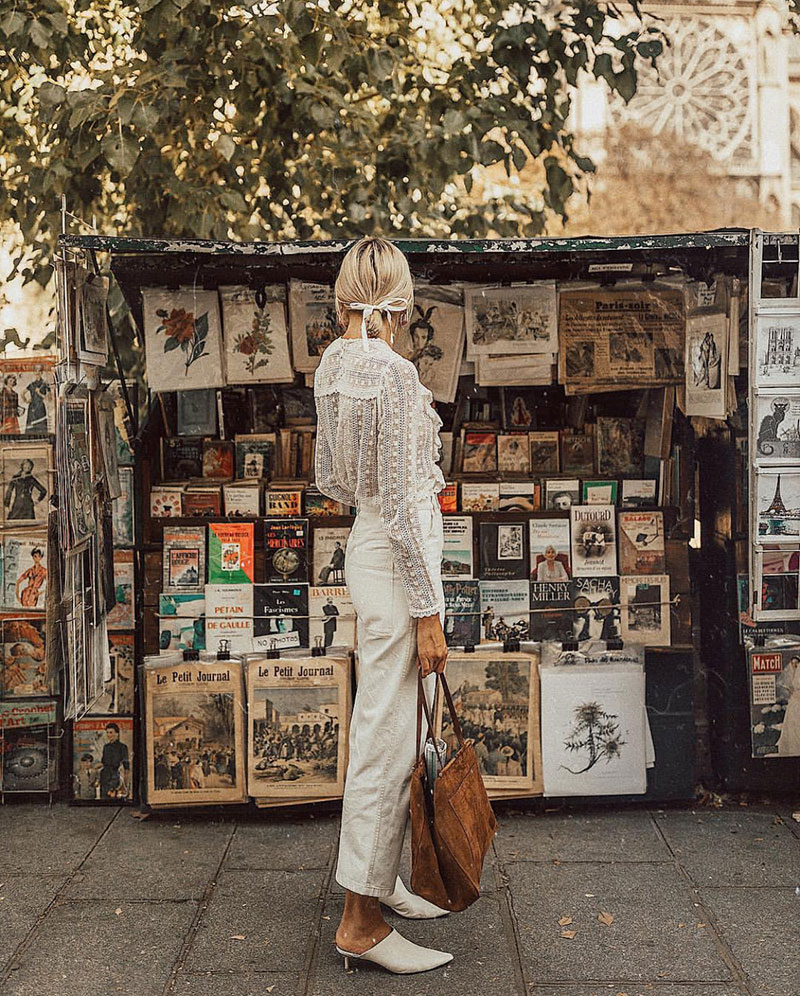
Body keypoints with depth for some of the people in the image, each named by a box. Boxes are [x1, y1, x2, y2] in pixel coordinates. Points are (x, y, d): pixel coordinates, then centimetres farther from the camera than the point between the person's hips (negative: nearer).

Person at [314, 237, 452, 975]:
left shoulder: (333, 364, 7)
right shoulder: (393, 371, -20)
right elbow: (402, 506, -21)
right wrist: (427, 613, -17)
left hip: (368, 547, 9)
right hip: (398, 561, -9)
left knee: (387, 727, 19)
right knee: (389, 735, -1)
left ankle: (377, 880, 33)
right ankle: (362, 922, 10)